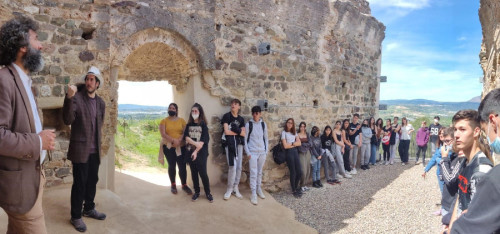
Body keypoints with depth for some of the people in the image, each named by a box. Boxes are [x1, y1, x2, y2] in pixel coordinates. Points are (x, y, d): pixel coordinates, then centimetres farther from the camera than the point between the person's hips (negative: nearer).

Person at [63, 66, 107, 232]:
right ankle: (76, 216, 15)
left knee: (92, 181, 17)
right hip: (80, 149, -6)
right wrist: (69, 98, -34)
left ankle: (89, 209, 34)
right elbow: (68, 120, -22)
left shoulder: (101, 103, 8)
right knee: (79, 183, 1)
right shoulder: (77, 98, -10)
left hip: (95, 150, 6)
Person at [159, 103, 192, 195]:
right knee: (172, 166, 10)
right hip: (168, 147, 0)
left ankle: (184, 185, 14)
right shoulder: (164, 121, 1)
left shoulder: (182, 120, 4)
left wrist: (179, 140, -20)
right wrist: (173, 140, -21)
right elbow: (163, 134, -9)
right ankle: (173, 185, 25)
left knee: (182, 166, 0)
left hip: (181, 147, 0)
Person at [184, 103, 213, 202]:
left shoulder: (203, 125, -3)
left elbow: (203, 141, -10)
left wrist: (196, 151, -17)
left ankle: (208, 193, 11)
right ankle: (196, 192, 23)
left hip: (201, 153, -3)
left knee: (203, 173, -3)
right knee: (194, 173, 10)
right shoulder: (189, 125, 8)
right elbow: (186, 137, -3)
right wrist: (196, 143, -17)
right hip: (190, 152, 4)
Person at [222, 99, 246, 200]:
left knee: (239, 167, 6)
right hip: (230, 144, -5)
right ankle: (229, 189, 5)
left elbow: (243, 134, 4)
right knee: (233, 167, -10)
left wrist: (234, 129, -11)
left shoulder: (241, 119, 13)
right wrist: (238, 132, -1)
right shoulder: (227, 116, -1)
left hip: (239, 144, 5)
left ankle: (235, 188, 18)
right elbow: (226, 132, -10)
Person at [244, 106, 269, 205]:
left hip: (262, 152, 3)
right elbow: (245, 139, -2)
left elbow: (266, 138, 12)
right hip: (253, 152, -3)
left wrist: (266, 151, 7)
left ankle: (259, 189, 28)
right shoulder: (248, 124, -3)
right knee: (253, 173, -6)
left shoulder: (263, 124, 6)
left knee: (260, 172, 13)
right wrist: (248, 153, -7)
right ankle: (253, 194, -2)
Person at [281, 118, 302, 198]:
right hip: (289, 153, -5)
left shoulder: (294, 132, 15)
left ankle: (296, 187, 27)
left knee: (299, 172, 4)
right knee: (293, 172, -2)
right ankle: (294, 190, 14)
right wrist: (294, 144, 0)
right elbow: (285, 146, -10)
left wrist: (291, 143, -10)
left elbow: (299, 143, 5)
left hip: (295, 152, 5)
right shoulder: (284, 132, -3)